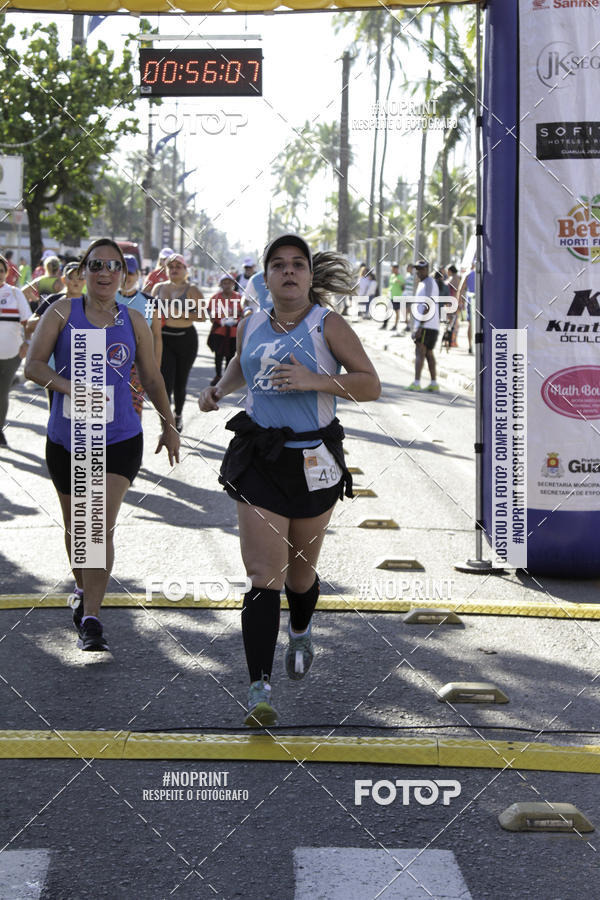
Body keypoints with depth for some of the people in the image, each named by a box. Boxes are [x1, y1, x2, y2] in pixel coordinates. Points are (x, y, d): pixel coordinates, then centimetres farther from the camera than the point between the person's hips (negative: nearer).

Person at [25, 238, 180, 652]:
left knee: (102, 526, -13)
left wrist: (169, 425, 18)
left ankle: (91, 618, -14)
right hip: (67, 438, 1)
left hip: (120, 439, -1)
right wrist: (68, 386, -24)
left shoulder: (133, 321, 4)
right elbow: (34, 364, -7)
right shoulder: (63, 312, -1)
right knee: (75, 523, 16)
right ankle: (83, 588, 41)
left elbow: (152, 378, 14)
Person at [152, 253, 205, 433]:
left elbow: (202, 316, -7)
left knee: (180, 382, 10)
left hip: (185, 339, -1)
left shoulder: (191, 290, -1)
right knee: (165, 381, -12)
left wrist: (180, 314, -20)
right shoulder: (158, 288, 11)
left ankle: (178, 416, 34)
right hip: (163, 338, 1)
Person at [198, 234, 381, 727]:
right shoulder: (251, 326, 8)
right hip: (258, 461, 1)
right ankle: (260, 688, -13)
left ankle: (301, 631, 49)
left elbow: (371, 385, -8)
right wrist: (219, 389, 10)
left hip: (313, 461, -1)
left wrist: (313, 380, -22)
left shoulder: (328, 325, -4)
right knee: (264, 577, -10)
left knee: (300, 572, 14)